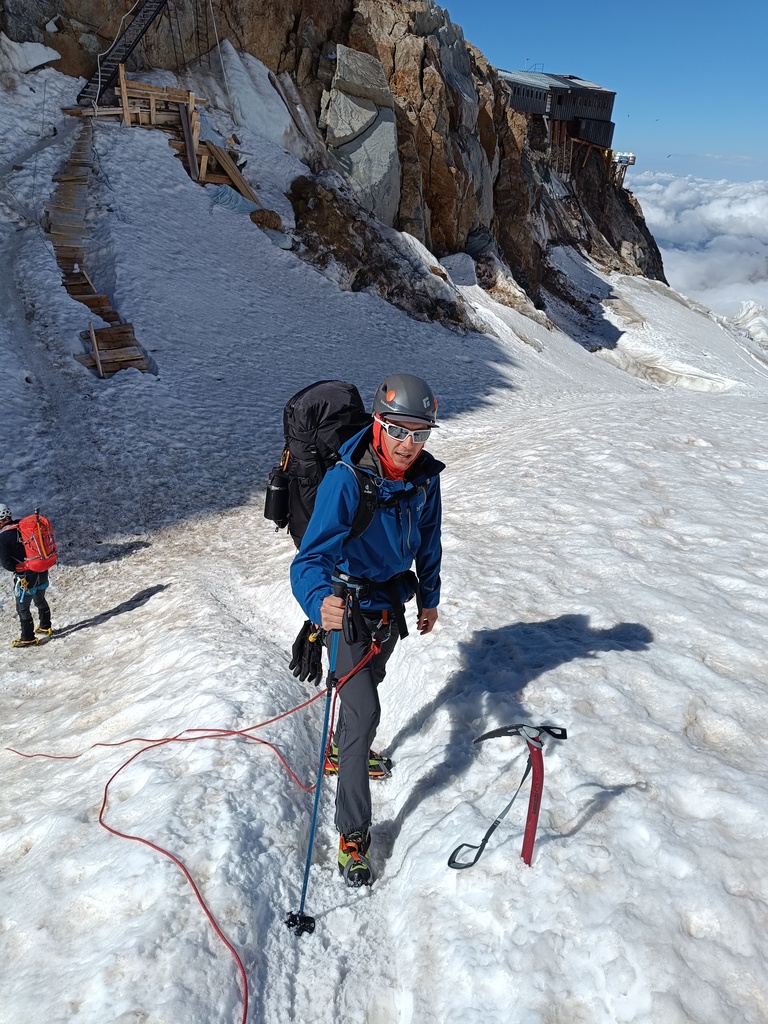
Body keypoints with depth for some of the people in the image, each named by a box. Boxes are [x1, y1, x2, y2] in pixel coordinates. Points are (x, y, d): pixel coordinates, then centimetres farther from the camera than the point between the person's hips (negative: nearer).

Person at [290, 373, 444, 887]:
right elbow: (312, 558, -41)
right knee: (364, 710, -8)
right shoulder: (345, 481, -32)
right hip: (350, 606, -6)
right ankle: (353, 833, 10)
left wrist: (429, 597, 12)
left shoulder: (426, 476, -14)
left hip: (393, 602, 6)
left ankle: (346, 749, 57)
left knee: (370, 681, 27)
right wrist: (320, 600, -62)